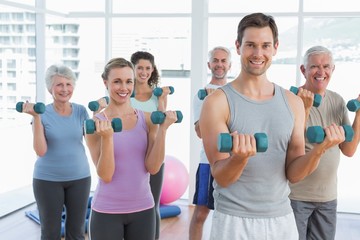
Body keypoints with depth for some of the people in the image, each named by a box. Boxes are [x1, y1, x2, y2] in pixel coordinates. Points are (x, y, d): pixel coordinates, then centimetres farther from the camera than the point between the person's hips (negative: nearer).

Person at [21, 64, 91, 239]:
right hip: (48, 180, -2)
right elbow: (41, 151, -17)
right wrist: (36, 118, -22)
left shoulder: (81, 111, -1)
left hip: (79, 177, 2)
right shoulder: (44, 114, -8)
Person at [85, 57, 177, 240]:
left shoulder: (147, 119, -1)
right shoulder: (96, 123, -8)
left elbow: (153, 167, -7)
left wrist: (162, 129, -14)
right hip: (106, 211, -2)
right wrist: (107, 137, -25)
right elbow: (105, 175, -13)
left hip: (143, 208, 3)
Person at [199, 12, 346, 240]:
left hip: (281, 218, 4)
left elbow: (293, 174, 1)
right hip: (234, 220, -3)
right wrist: (240, 157, -31)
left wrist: (319, 150, -16)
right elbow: (221, 178, -12)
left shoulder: (293, 102, 1)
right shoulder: (217, 102, -11)